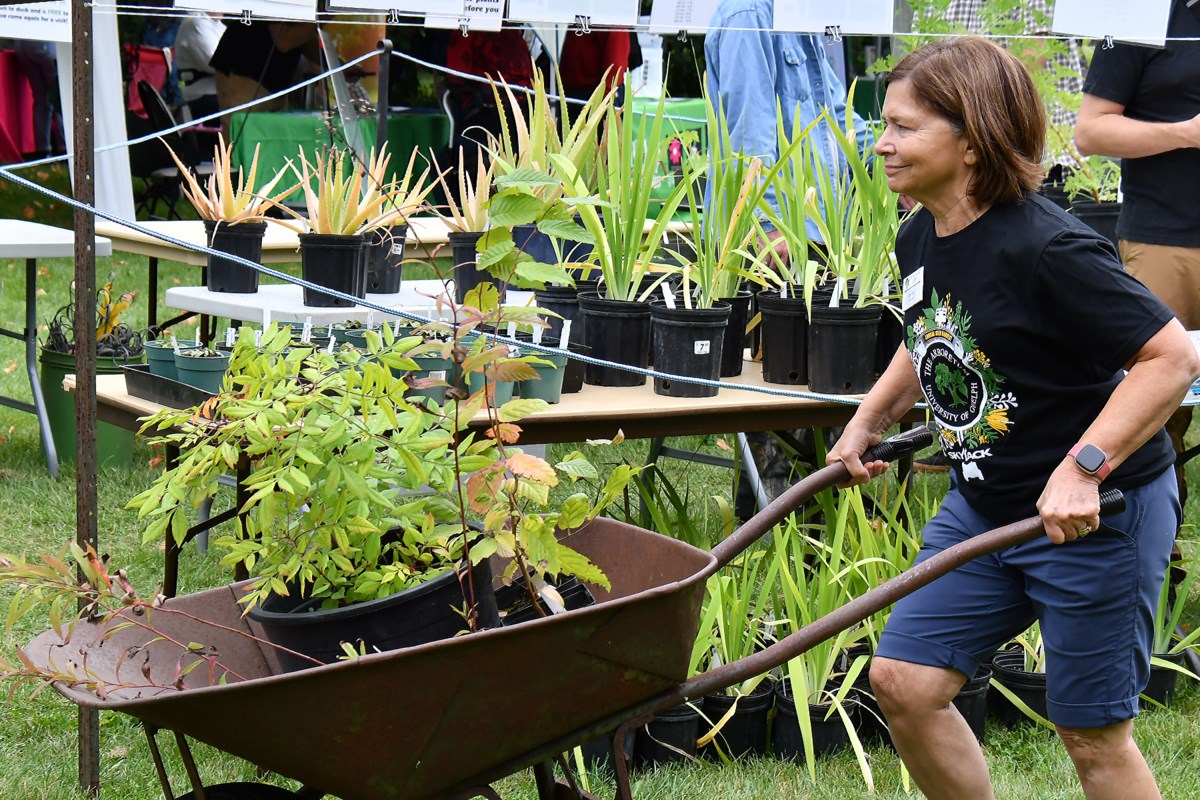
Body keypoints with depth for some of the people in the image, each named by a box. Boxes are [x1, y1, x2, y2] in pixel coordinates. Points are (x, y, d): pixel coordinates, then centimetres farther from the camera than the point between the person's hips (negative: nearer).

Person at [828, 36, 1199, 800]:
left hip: (1099, 514, -8)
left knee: (1092, 733, 2)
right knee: (903, 682, 5)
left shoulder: (1046, 249, -25)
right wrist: (868, 422, 15)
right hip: (983, 505, 8)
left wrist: (1082, 468, -32)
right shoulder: (920, 241, 2)